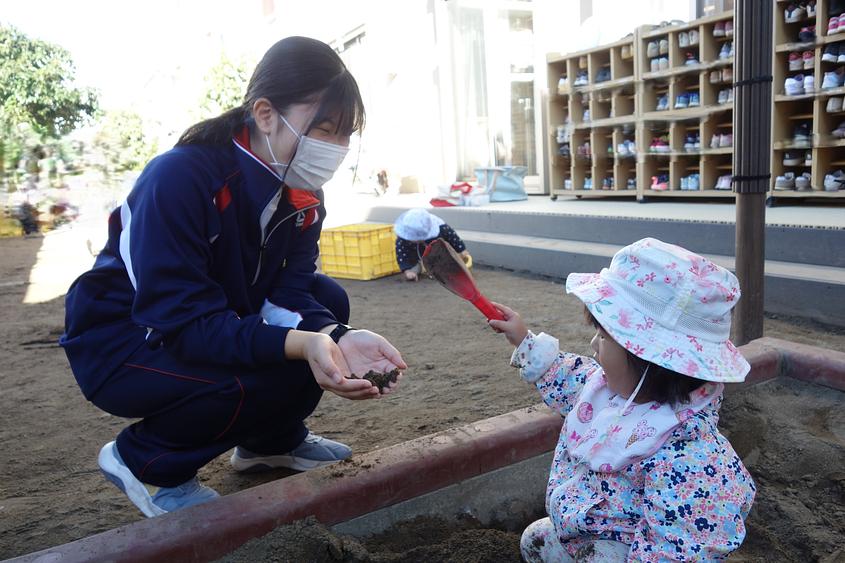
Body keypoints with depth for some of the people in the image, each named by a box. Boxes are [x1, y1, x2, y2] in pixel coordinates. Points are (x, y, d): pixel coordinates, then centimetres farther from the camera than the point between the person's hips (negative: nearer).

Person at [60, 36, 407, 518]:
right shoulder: (179, 179, -30)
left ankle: (272, 441, 11)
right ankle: (145, 460, -2)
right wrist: (303, 344, -46)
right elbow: (181, 319, -34)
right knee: (264, 378, -30)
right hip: (119, 343, -7)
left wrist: (336, 337, -34)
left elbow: (287, 294, -12)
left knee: (328, 299, -6)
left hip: (218, 324, 7)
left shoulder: (301, 196, -7)